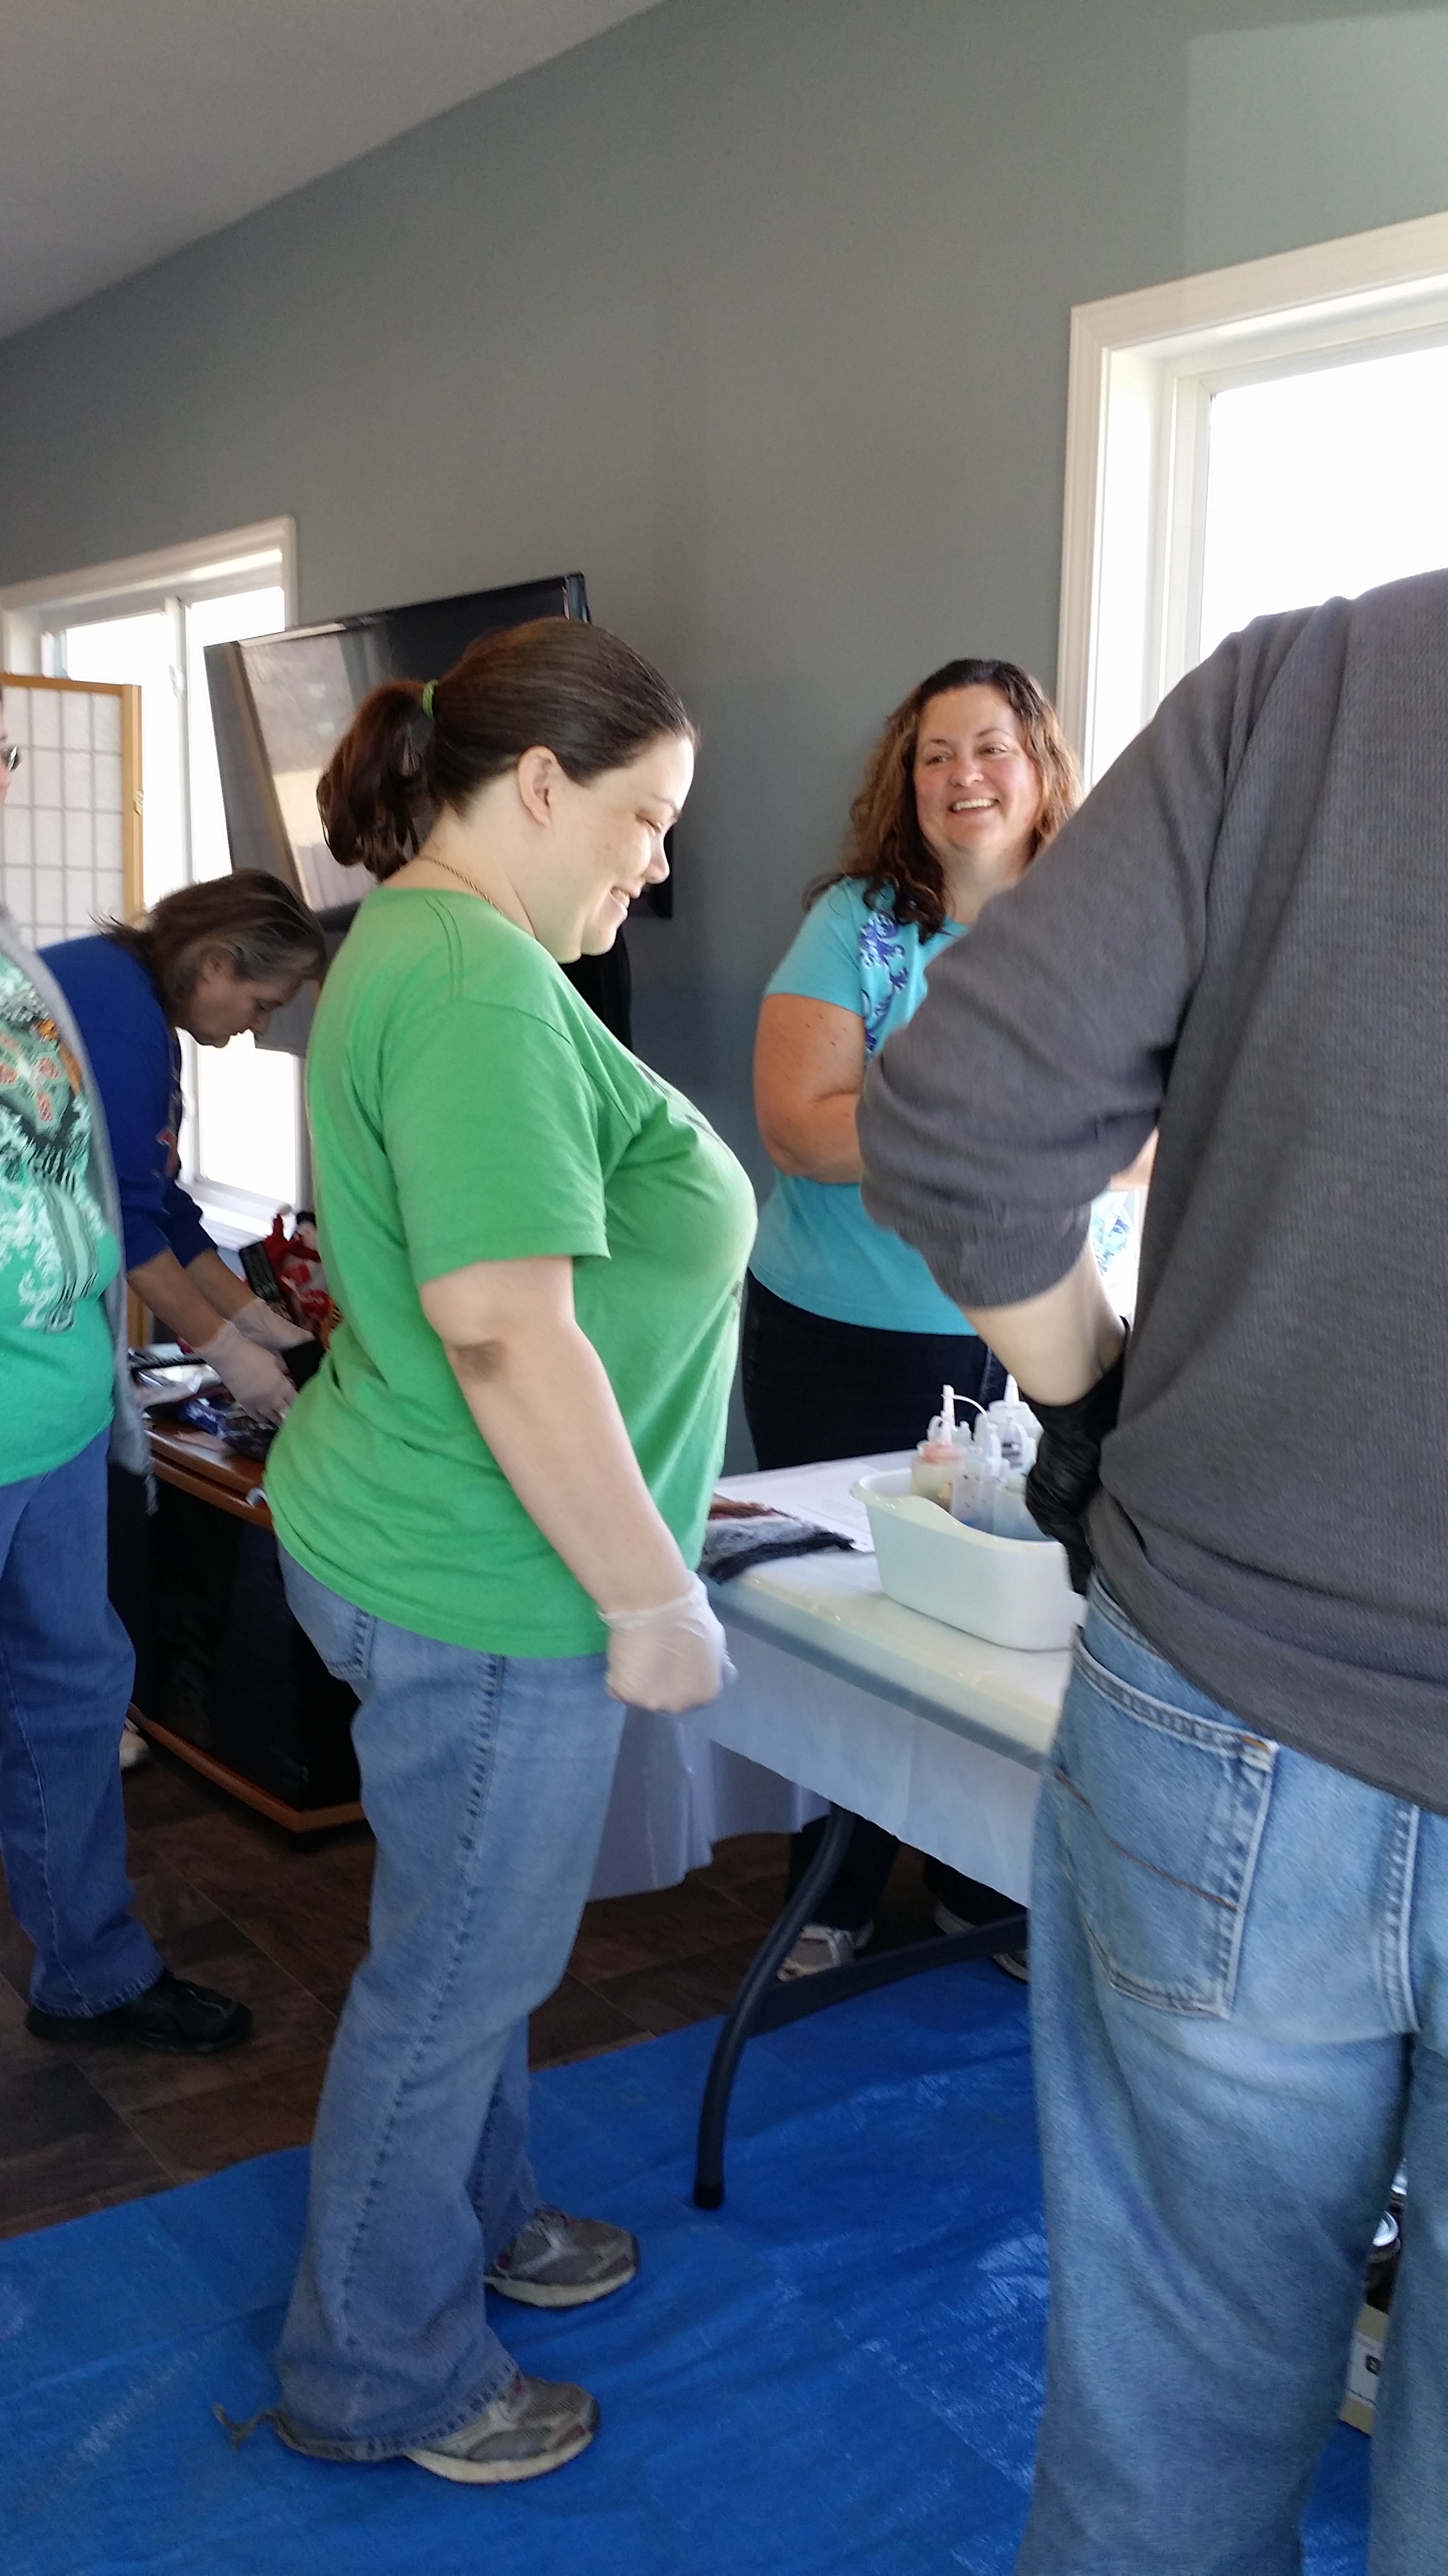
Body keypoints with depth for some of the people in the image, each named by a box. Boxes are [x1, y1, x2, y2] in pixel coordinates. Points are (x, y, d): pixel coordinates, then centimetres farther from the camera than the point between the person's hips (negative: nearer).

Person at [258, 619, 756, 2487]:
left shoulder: (418, 946, 10)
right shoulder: (476, 982, -24)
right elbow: (508, 1335, -29)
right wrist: (653, 1596, -20)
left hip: (431, 1546, 10)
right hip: (485, 1587, -10)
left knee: (478, 1930, 25)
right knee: (450, 1975, 8)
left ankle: (476, 2224, 46)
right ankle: (379, 2373, 30)